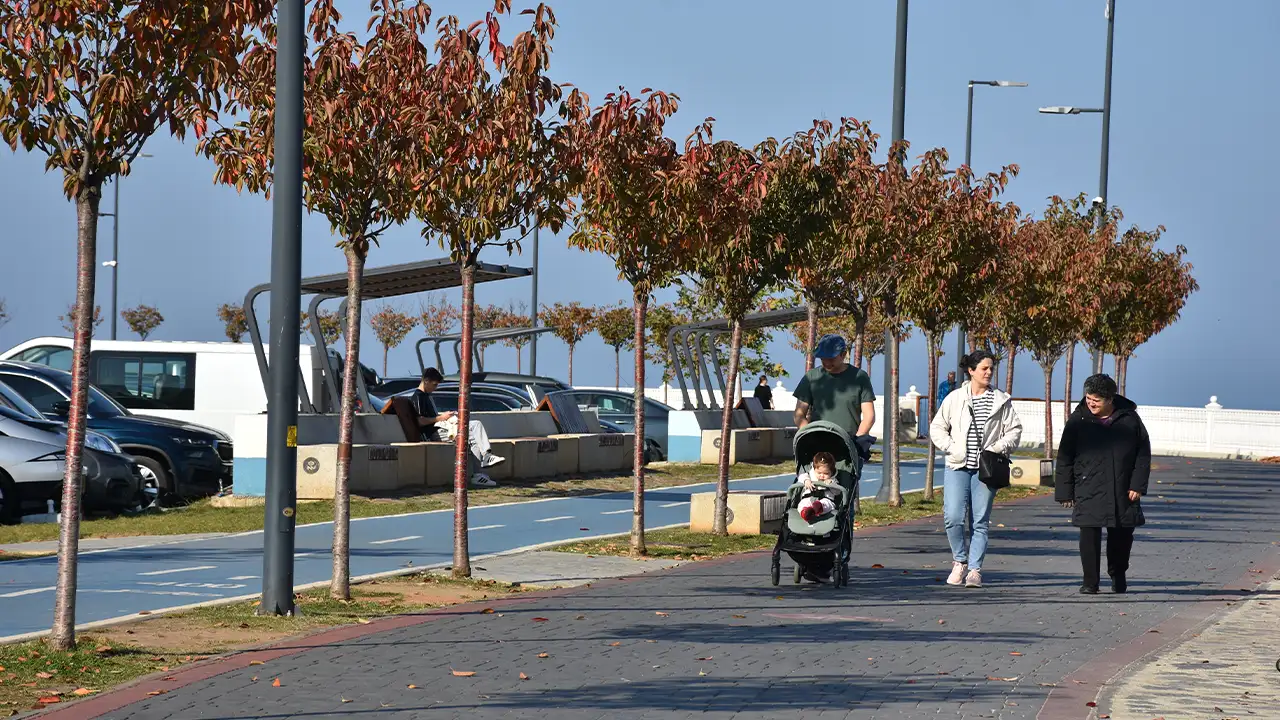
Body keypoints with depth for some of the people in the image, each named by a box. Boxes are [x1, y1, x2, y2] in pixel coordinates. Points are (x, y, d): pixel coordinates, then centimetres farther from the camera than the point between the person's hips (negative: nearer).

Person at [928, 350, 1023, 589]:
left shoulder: (1001, 401, 7)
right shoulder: (955, 399, 6)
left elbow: (1014, 430, 8)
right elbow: (937, 428, 9)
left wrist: (999, 447, -8)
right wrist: (951, 448, -6)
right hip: (958, 466, 0)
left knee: (980, 521, -1)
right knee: (952, 517, -11)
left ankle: (974, 569, 4)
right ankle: (960, 560, 10)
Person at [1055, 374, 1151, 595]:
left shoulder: (1129, 418, 2)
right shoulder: (1078, 420, 1)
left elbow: (1143, 454, 7)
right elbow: (1064, 459, 4)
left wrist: (1138, 485, -2)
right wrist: (1065, 492, 0)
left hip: (1122, 492, 1)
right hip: (1088, 492, -1)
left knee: (1122, 535, 9)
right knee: (1089, 535, -8)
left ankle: (1118, 575, 33)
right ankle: (1090, 582, 1)